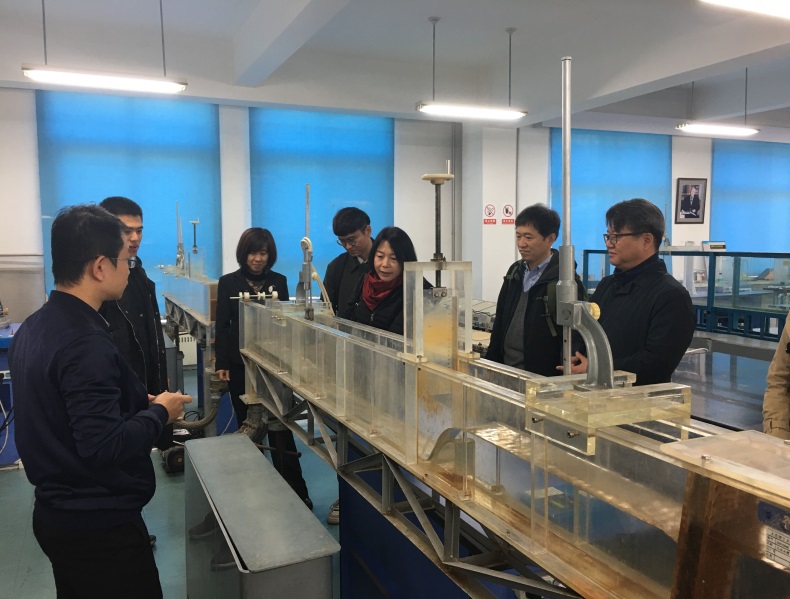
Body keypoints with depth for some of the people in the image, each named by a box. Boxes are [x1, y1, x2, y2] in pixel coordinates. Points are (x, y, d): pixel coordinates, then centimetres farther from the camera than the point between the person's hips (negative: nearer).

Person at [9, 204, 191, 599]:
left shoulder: (34, 328, 4)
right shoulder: (87, 344, -26)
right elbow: (104, 447, -30)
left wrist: (137, 403, 6)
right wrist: (160, 413, -14)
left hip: (56, 512, 9)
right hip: (99, 524, -9)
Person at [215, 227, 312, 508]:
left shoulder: (279, 281, 6)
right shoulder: (228, 282, 2)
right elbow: (222, 325, 1)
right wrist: (222, 363, -6)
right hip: (240, 364, 0)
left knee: (280, 427, -3)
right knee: (247, 425, 11)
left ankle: (295, 490, 0)